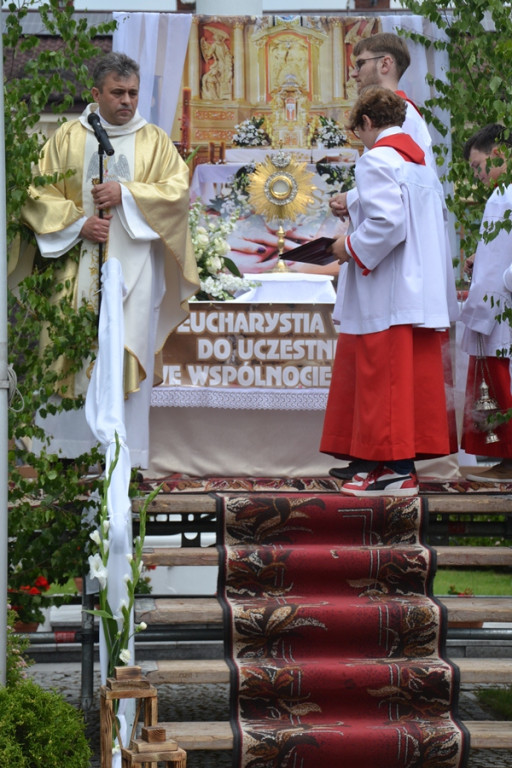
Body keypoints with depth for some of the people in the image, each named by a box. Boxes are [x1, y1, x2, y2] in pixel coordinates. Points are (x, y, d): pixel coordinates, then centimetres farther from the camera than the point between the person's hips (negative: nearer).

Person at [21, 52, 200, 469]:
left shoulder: (154, 141, 9)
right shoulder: (67, 138, 8)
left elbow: (178, 189, -1)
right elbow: (41, 196, 4)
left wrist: (125, 193, -11)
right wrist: (79, 224, -10)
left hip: (133, 266, -1)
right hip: (78, 268, 1)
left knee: (128, 354, -5)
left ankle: (124, 457, -2)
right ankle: (71, 450, 5)